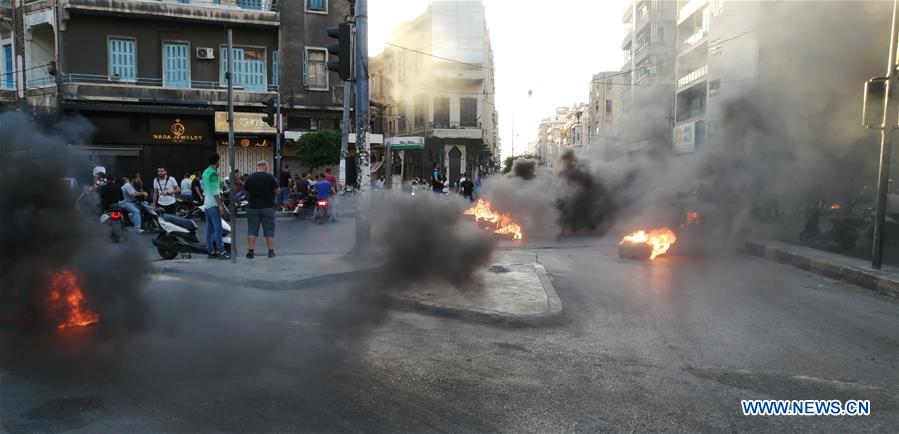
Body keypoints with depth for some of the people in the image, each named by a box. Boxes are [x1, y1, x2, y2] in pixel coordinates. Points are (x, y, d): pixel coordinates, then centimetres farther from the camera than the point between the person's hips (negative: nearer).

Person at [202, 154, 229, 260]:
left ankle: (211, 251, 12)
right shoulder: (213, 173, -15)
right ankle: (221, 252, -9)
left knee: (209, 229, 9)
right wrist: (220, 205, -18)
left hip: (206, 204, 10)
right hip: (213, 205, -10)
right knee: (218, 228, -9)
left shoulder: (205, 172, 15)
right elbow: (215, 191, -20)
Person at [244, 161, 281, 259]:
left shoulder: (249, 178, 3)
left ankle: (250, 251, 5)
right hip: (267, 207, -2)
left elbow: (247, 193, 10)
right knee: (269, 230, 5)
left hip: (252, 207, 2)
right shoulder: (270, 177, -7)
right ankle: (271, 251, 5)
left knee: (252, 230, 6)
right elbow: (278, 192, -5)